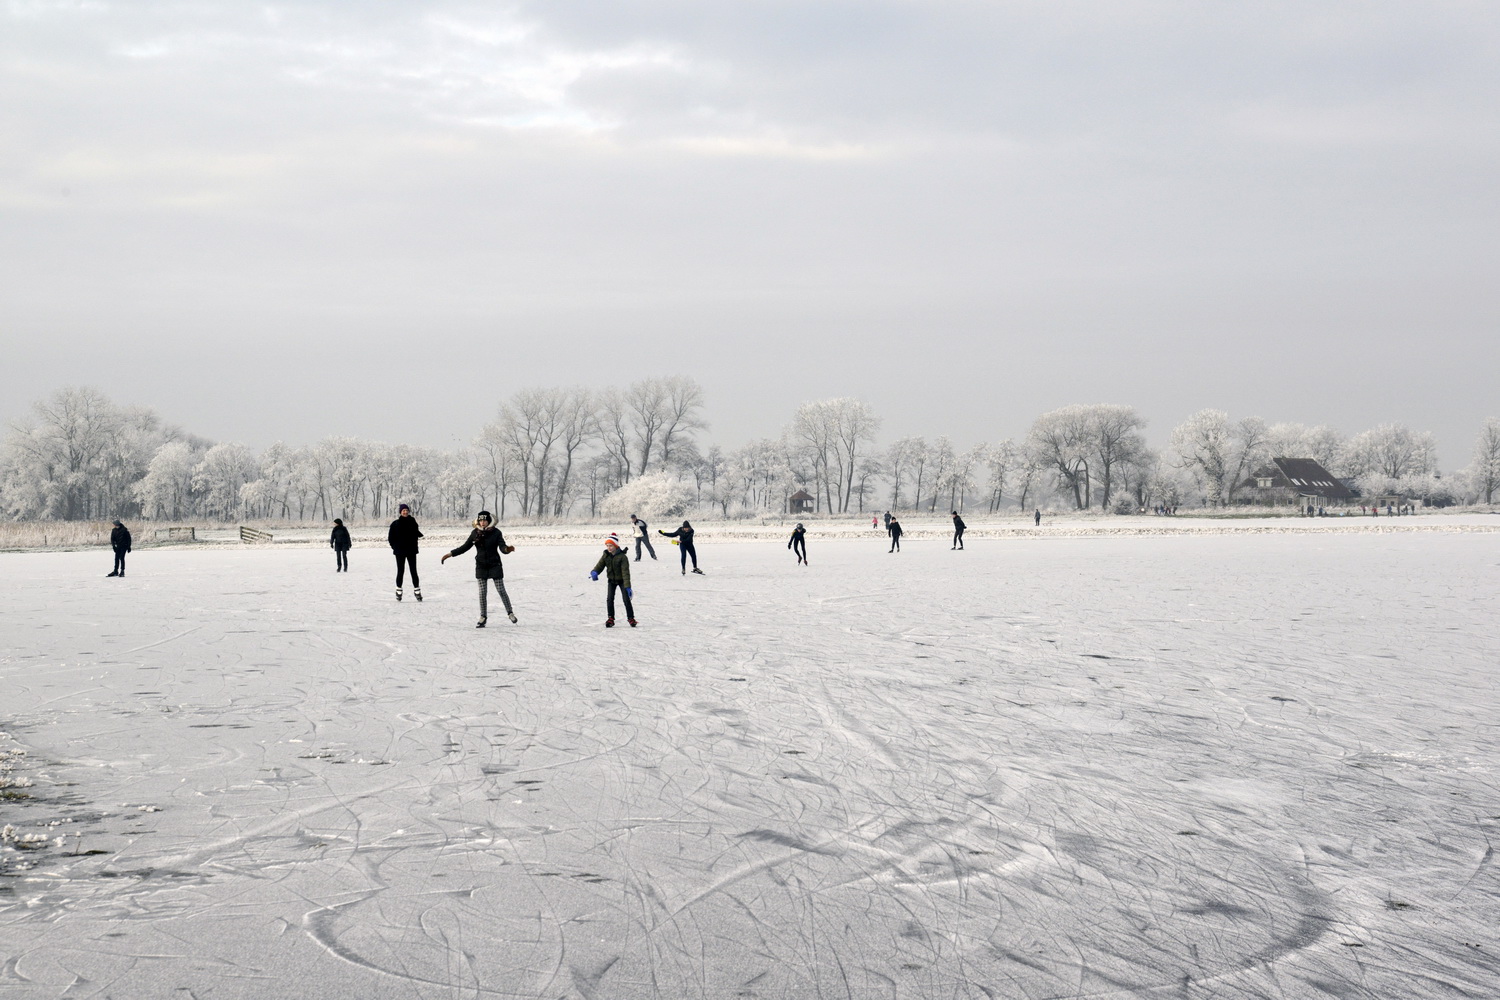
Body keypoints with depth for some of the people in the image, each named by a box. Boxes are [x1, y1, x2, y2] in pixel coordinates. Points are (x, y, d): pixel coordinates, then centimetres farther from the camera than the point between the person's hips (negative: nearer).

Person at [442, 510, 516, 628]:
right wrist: (450, 554, 3)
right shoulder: (475, 533, -1)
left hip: (495, 565, -3)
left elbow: (502, 547, -15)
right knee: (482, 592, 2)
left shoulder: (496, 532, -9)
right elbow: (465, 547, 7)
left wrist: (507, 549, -39)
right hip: (481, 566, 3)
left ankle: (510, 613, 17)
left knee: (501, 590, 1)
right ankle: (483, 617, 9)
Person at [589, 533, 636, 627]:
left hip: (621, 580, -4)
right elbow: (600, 565, -4)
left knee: (626, 599, -6)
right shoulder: (605, 556, -6)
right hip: (611, 580, 4)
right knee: (609, 599, -5)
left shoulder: (622, 557, -21)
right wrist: (594, 572, -29)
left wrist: (627, 586, -30)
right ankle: (610, 618, 5)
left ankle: (631, 618, 7)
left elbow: (625, 572, -25)